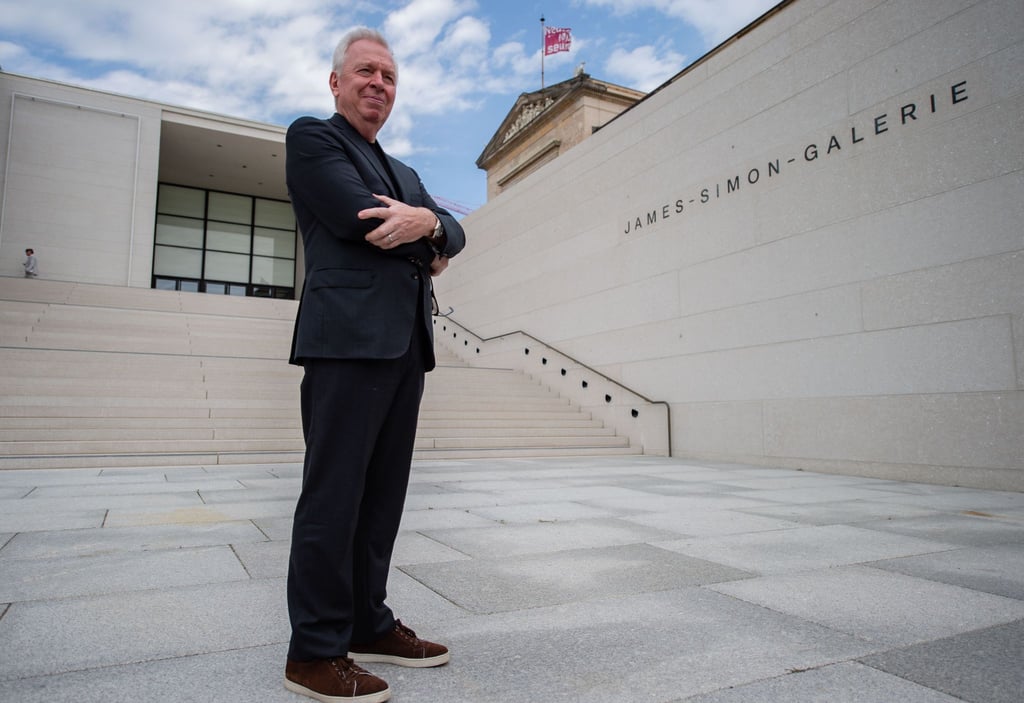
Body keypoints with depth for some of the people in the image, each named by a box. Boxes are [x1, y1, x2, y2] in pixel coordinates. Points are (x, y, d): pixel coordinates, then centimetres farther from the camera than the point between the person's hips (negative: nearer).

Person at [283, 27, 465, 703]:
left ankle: (368, 625, 22)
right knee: (334, 496, -5)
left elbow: (453, 233, 17)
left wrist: (427, 223, -5)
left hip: (407, 344, 8)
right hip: (349, 338, -7)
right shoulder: (312, 138, 7)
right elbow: (356, 216, -10)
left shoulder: (405, 173, 30)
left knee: (382, 495, 10)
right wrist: (425, 241, 4)